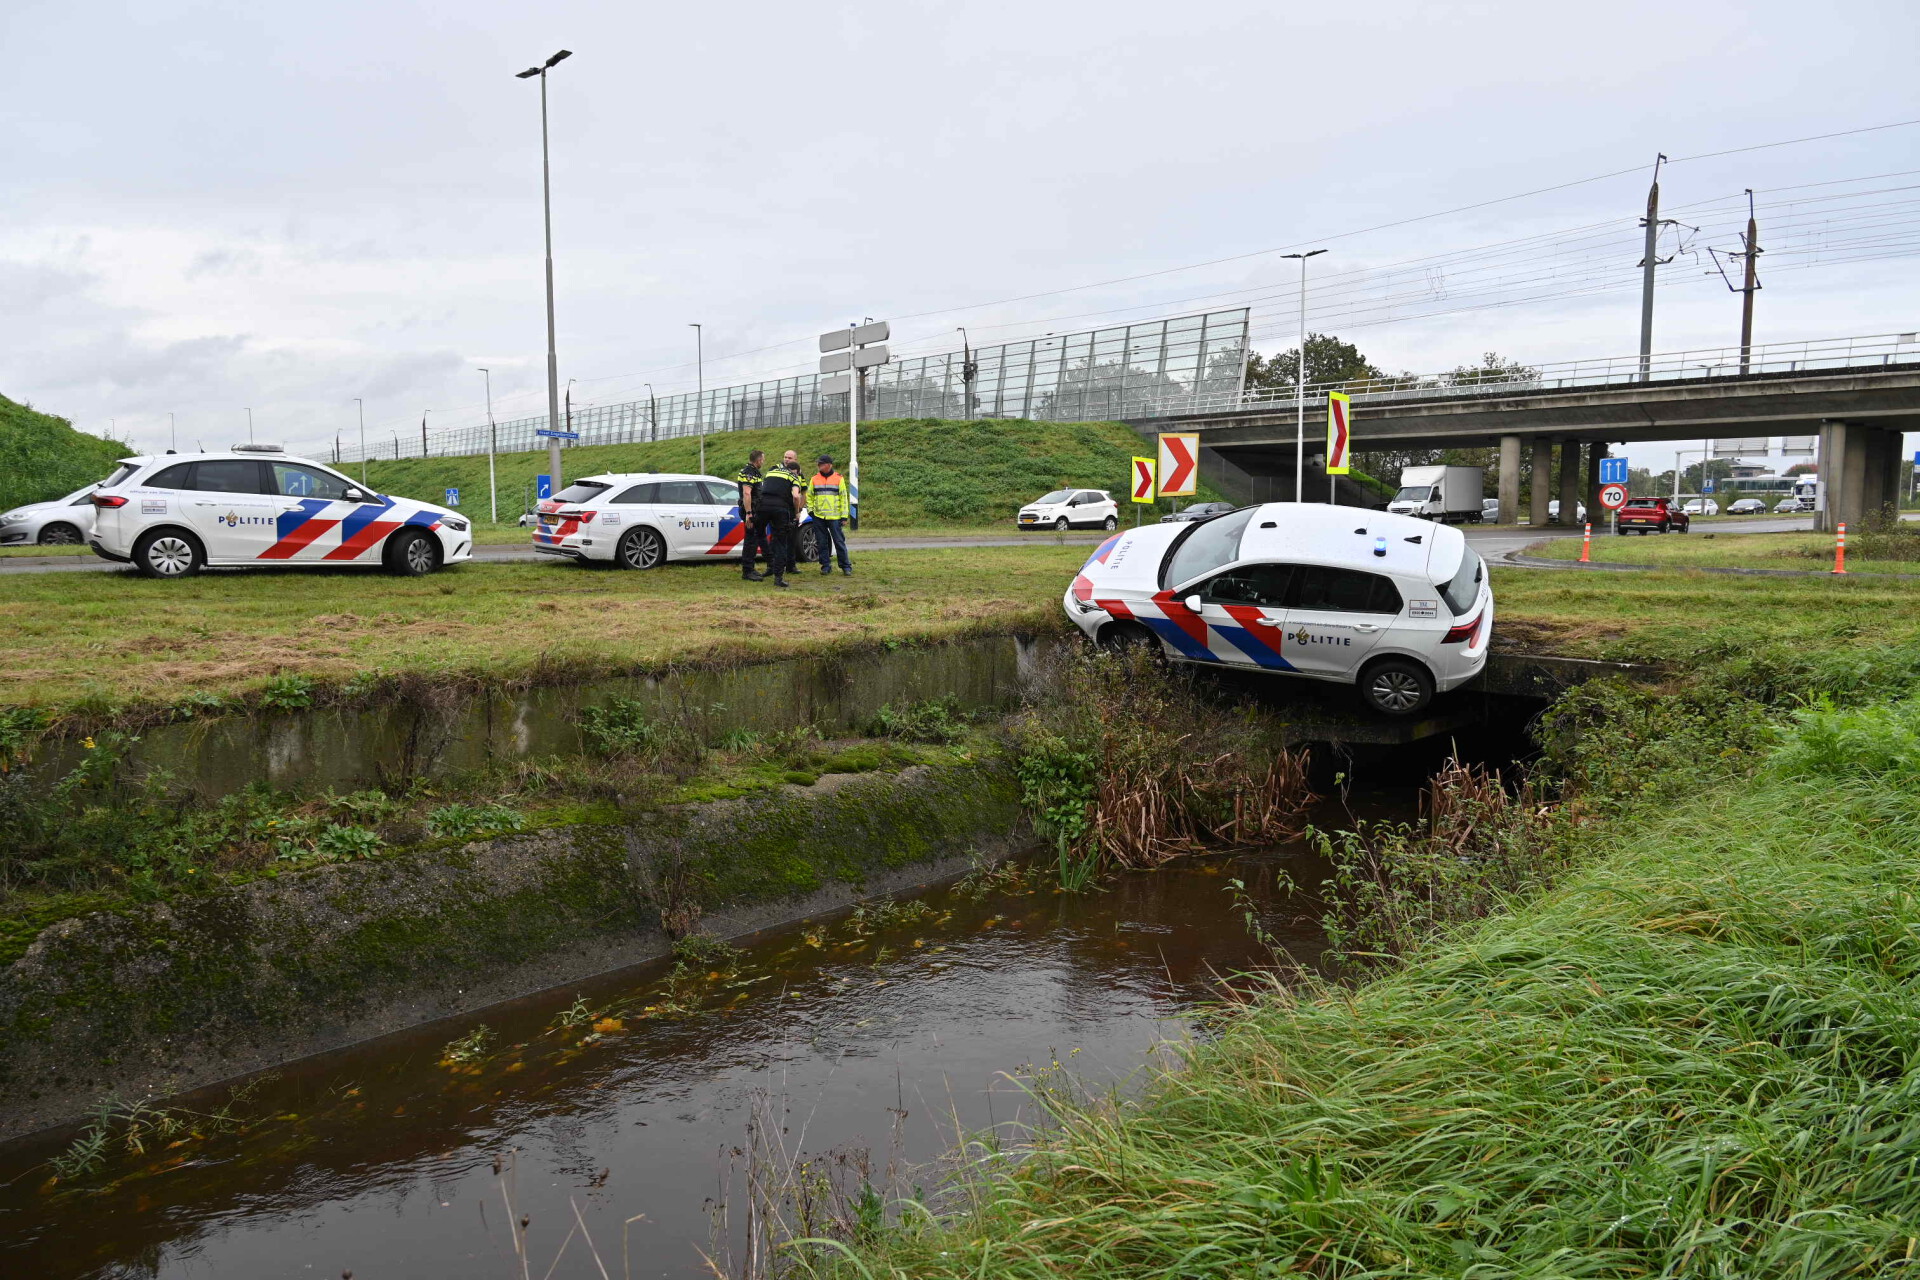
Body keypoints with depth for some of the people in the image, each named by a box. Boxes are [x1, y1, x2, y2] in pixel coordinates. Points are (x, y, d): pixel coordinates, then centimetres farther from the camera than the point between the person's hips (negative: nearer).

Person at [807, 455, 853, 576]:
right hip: (818, 517, 3)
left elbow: (843, 498, 3)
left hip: (834, 517, -2)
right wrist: (811, 510, 6)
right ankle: (826, 566, 13)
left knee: (839, 542, -2)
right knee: (822, 543, 4)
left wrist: (844, 516, -2)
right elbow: (809, 495, 18)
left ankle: (846, 566, 4)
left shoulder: (839, 478, 3)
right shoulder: (815, 478, 9)